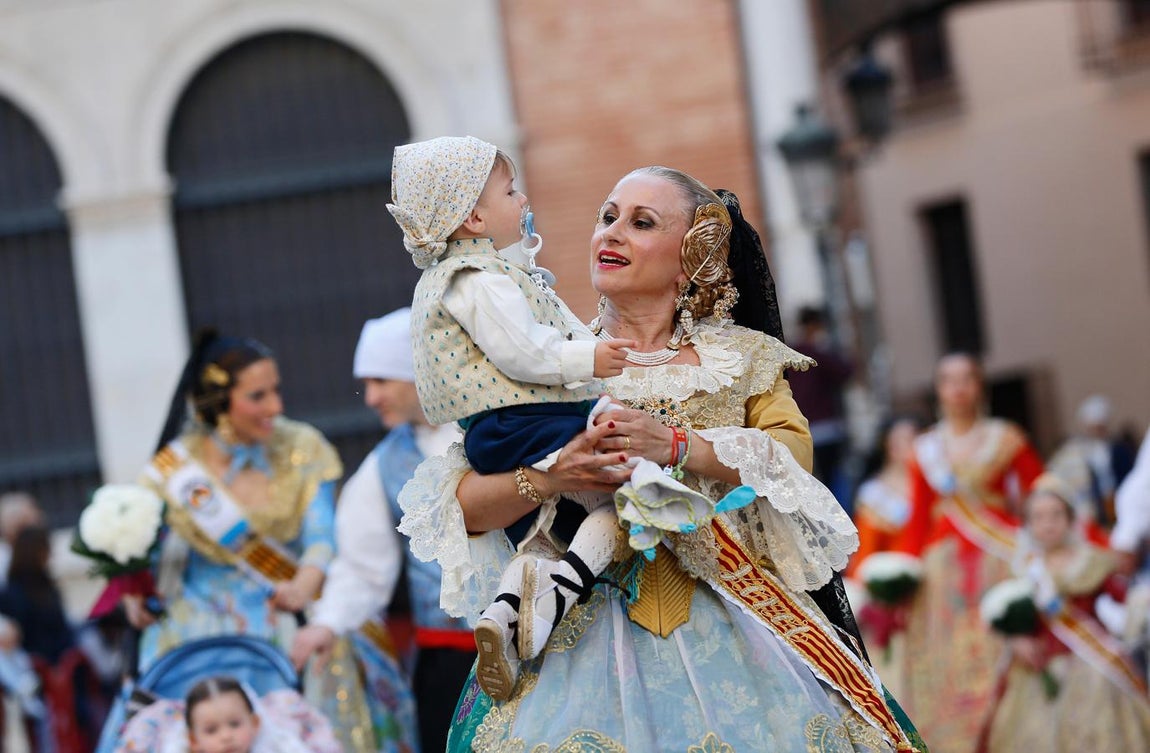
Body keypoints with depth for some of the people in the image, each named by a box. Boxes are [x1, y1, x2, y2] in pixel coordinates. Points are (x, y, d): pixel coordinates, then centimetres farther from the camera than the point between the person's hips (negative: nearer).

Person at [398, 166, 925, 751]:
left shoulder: (740, 356, 9)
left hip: (730, 621, 1)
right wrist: (550, 477, -19)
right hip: (591, 628, 0)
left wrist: (676, 446, -21)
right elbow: (460, 504, 0)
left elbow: (794, 454, -8)